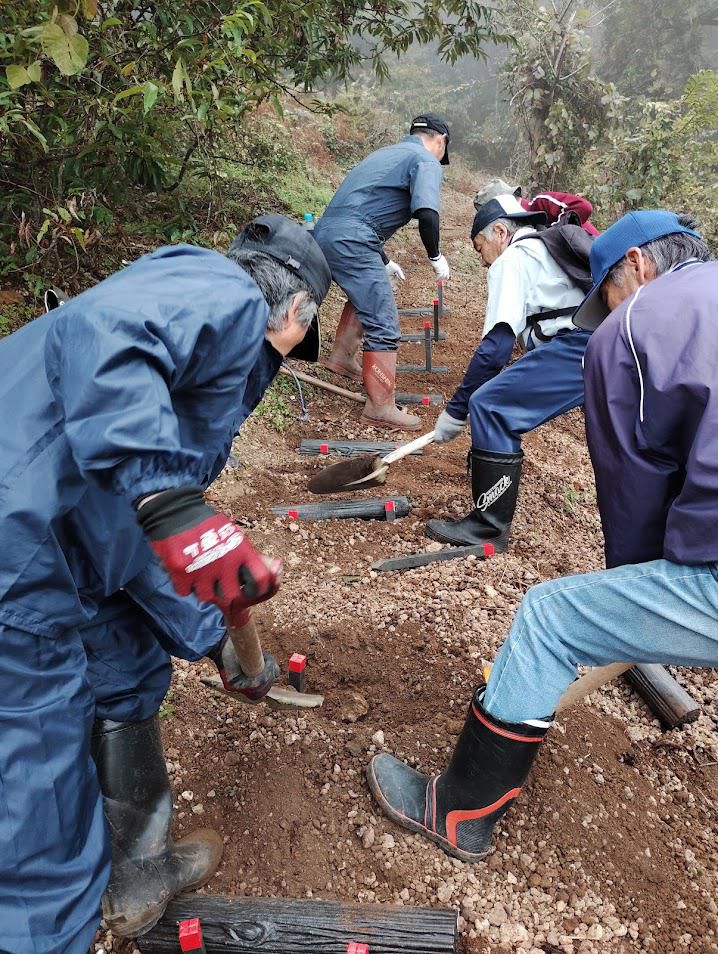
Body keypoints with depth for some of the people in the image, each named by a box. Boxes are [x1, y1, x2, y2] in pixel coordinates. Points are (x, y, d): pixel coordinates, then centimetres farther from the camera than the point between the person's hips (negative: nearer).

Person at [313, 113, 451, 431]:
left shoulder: (388, 153, 28)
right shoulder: (426, 161, 0)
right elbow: (427, 213, -18)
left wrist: (384, 262, 39)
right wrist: (436, 256, -2)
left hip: (325, 233, 9)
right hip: (350, 241, -9)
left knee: (366, 294, 33)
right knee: (384, 326, -7)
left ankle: (342, 357, 41)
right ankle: (381, 408, -5)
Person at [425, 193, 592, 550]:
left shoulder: (514, 257, 7)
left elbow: (496, 345, -3)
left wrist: (455, 410, 2)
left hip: (580, 343, -9)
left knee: (489, 406, -9)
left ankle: (489, 527, -8)